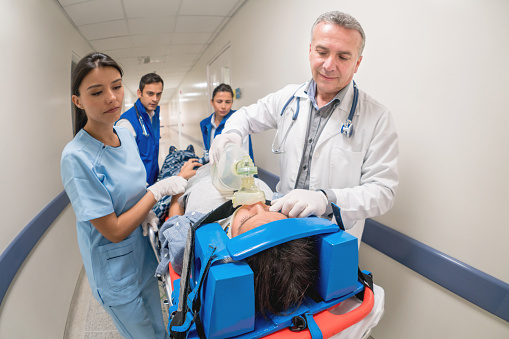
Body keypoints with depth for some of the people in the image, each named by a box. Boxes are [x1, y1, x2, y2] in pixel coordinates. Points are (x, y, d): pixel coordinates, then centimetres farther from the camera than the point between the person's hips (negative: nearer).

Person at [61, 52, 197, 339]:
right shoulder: (77, 157, -26)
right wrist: (158, 190, -20)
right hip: (116, 271, -6)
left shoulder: (126, 135, -4)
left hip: (144, 254, 6)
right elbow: (113, 231, -23)